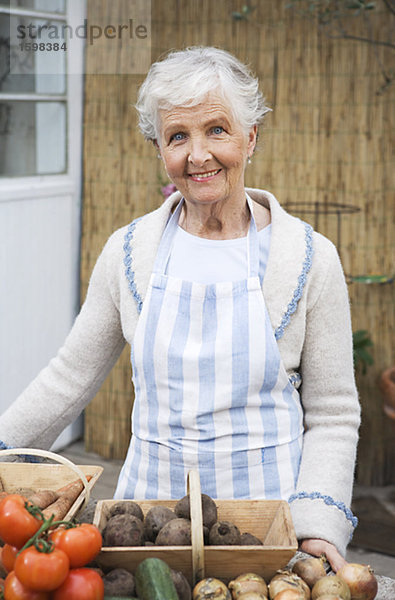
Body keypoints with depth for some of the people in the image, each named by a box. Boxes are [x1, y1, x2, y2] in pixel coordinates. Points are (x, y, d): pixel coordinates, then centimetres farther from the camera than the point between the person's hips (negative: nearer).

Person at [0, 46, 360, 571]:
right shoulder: (128, 252, 0)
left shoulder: (310, 258, -6)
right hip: (151, 501, 2)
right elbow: (71, 378, 9)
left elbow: (332, 415, -3)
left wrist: (319, 525, -14)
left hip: (267, 516, -2)